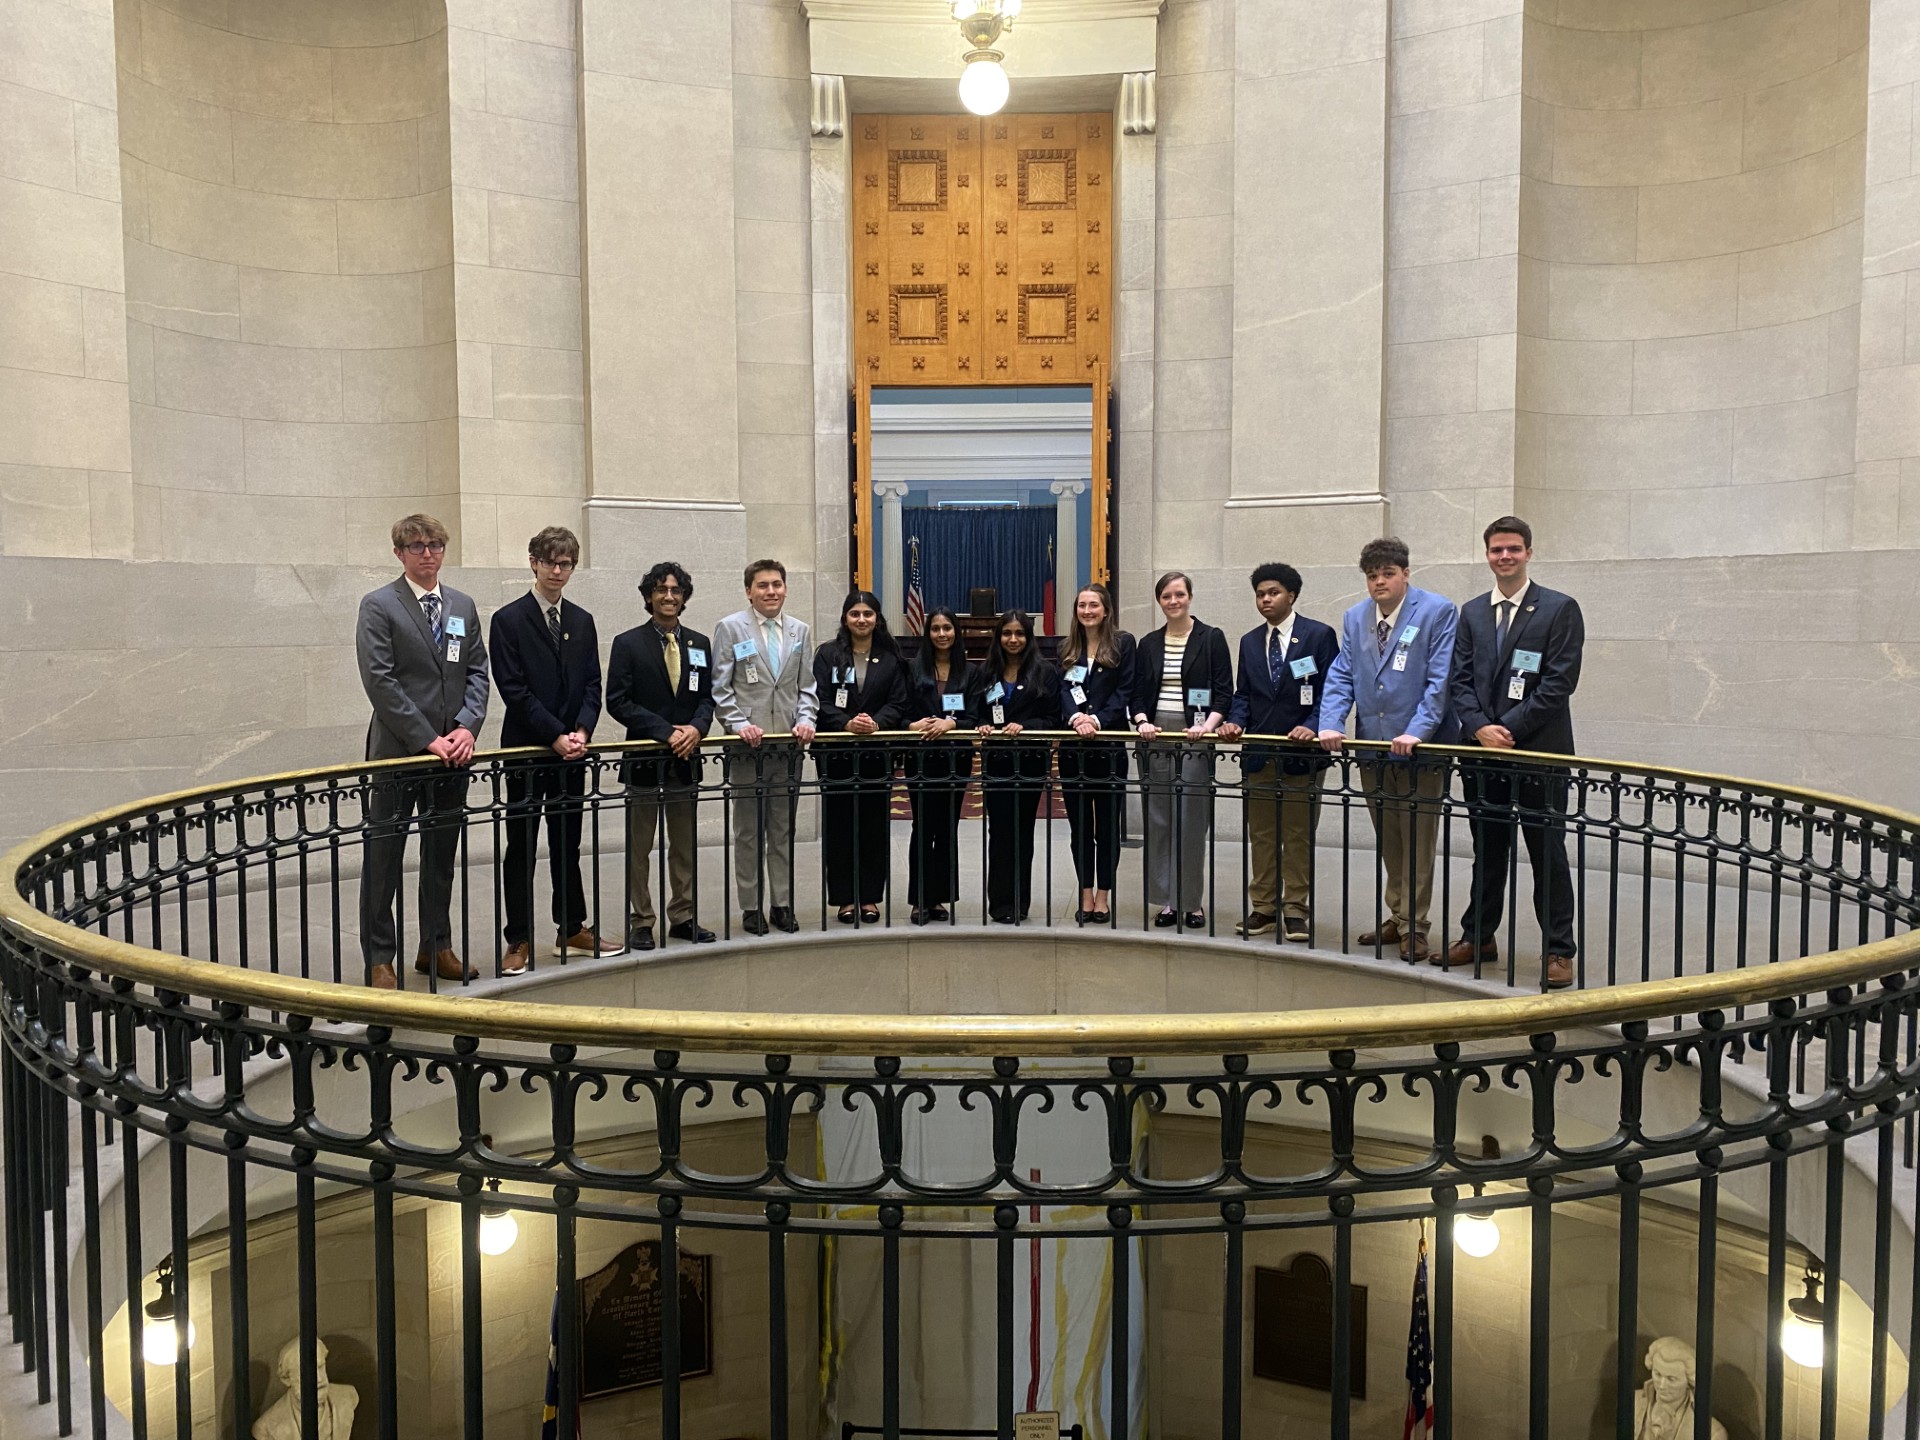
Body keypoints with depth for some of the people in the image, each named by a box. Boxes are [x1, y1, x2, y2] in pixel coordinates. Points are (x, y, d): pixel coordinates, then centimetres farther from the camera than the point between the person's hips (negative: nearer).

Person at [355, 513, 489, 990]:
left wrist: (467, 727, -6)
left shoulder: (462, 606, 12)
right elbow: (379, 681, -12)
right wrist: (426, 740, -16)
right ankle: (379, 959, 11)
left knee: (442, 854, 13)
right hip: (398, 752, -5)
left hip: (451, 753, 5)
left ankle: (436, 946, 25)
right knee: (383, 857, 2)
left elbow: (477, 671, 10)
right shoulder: (379, 606, -5)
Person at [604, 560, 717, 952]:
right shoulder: (628, 644, -2)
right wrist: (666, 732, -16)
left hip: (685, 758, 4)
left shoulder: (700, 644, 11)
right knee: (639, 847, 3)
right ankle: (641, 923, 11)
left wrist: (696, 728, -11)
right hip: (644, 758, -4)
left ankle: (684, 917, 20)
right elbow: (618, 702, -9)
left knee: (685, 844, 11)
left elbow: (707, 698, 11)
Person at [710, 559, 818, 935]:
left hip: (789, 744, 3)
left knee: (783, 830, 9)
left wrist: (806, 720, -4)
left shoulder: (800, 631, 12)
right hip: (748, 746, -3)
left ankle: (782, 904, 16)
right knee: (748, 831, 3)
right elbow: (720, 688, -2)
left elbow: (807, 686, 13)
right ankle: (752, 907, 11)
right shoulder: (730, 628, 1)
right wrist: (739, 724, -14)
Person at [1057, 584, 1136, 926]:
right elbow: (1063, 690, 1)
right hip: (1073, 747, 3)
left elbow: (1125, 691, -6)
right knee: (1079, 824, 7)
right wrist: (1075, 717, -18)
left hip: (1110, 745, -3)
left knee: (1107, 824, 2)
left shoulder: (1123, 643, 1)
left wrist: (1098, 720, -19)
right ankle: (1086, 896, 15)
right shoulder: (1067, 650, 13)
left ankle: (1103, 897, 11)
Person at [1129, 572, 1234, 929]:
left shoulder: (1211, 638, 2)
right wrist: (1142, 720, -6)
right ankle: (1167, 899, 12)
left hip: (1195, 736, -4)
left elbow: (1224, 692, -2)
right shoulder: (1149, 644, 13)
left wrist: (1208, 724, -16)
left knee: (1192, 820, -4)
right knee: (1159, 820, 4)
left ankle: (1192, 901, 5)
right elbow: (1138, 692, 13)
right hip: (1156, 735, 4)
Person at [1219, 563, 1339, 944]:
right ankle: (1263, 908, 16)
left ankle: (1295, 911, 10)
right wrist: (1235, 721, -5)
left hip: (1302, 754, -4)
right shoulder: (1249, 641, 13)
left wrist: (1313, 726, -19)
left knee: (1299, 836, 2)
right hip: (1258, 753, 5)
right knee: (1260, 835, 8)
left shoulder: (1319, 635, -2)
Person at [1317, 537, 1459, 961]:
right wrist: (1331, 724, -7)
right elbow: (1341, 676, 8)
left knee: (1417, 843, 3)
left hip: (1419, 750, -5)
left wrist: (1416, 733, -21)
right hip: (1372, 749, 5)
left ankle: (1413, 928, 12)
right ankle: (1397, 917, 28)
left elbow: (1440, 680, -12)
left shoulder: (1438, 612, -6)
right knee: (1388, 843, 15)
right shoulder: (1354, 618, 11)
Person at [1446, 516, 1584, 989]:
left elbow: (1559, 681, -10)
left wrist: (1510, 729, -15)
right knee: (1487, 851, 14)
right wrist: (1478, 728, -9)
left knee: (1548, 854, 3)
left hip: (1539, 752, -4)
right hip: (1483, 754, 4)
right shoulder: (1472, 612, 12)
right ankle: (1479, 936, 25)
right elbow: (1461, 679, 8)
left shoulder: (1560, 609, -2)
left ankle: (1558, 951, 10)